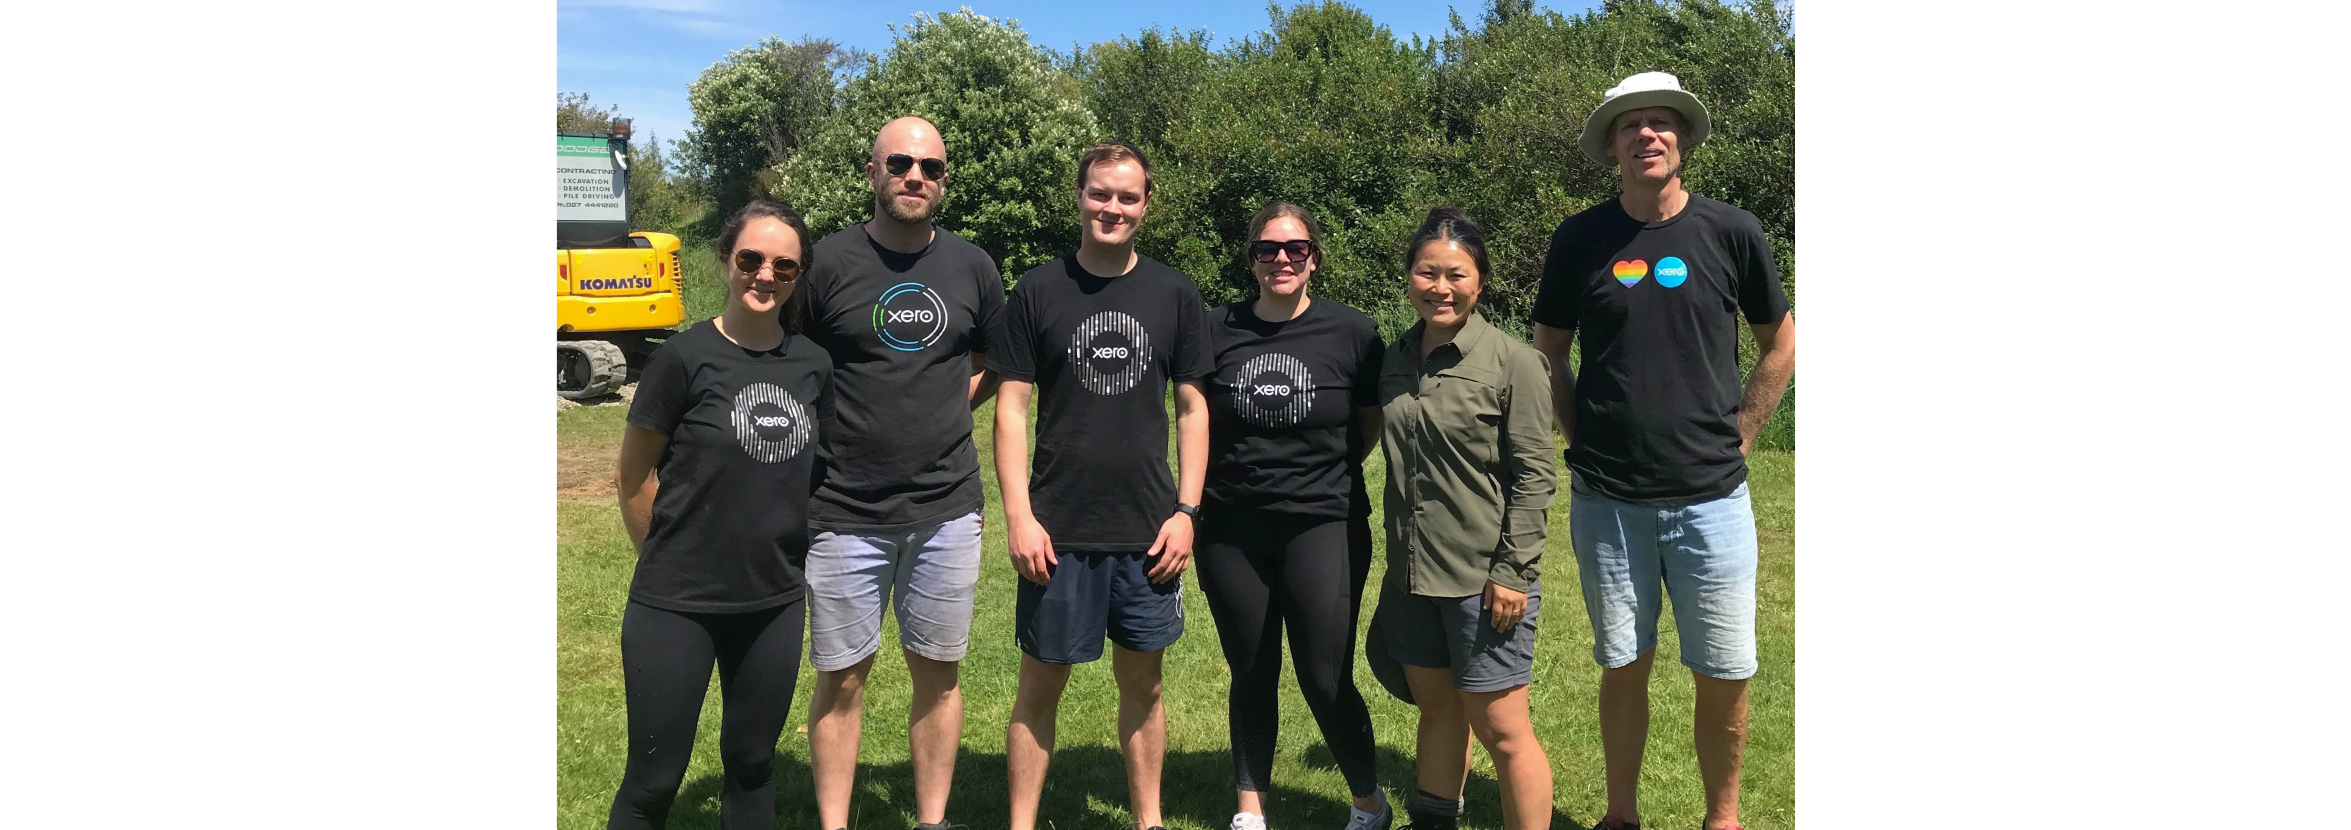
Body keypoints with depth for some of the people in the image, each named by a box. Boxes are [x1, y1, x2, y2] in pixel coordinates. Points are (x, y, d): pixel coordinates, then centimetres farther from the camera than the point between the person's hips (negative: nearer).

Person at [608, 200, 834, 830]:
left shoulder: (814, 366, 1)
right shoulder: (685, 357, -11)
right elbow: (633, 478, -3)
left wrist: (787, 557, 10)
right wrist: (670, 561, 6)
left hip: (775, 602, 4)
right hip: (676, 607, -4)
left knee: (752, 760, 17)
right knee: (654, 779, 6)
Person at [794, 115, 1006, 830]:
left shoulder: (972, 267, 5)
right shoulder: (830, 262, -4)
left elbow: (996, 365, 17)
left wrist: (946, 409, 4)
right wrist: (842, 429, -4)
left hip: (946, 509, 2)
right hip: (846, 510, -2)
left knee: (938, 672, 11)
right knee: (841, 678, 7)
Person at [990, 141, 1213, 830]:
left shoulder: (1174, 294, 4)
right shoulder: (1038, 291, 0)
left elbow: (1192, 407, 7)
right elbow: (1011, 406, -1)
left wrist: (1186, 510, 0)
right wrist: (1018, 515, -9)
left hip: (1148, 532, 2)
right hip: (1059, 530, -1)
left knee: (1142, 681, 12)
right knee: (1041, 684, 6)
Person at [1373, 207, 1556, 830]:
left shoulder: (1513, 362, -9)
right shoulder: (1395, 360, 8)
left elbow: (1534, 476, -10)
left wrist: (1512, 572, -14)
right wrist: (1398, 559, 15)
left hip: (1484, 579, -6)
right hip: (1411, 575, 6)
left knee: (1500, 728, 1)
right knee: (1437, 705, 19)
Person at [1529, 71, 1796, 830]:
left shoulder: (1731, 231, -1)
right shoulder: (1580, 240, 0)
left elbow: (1781, 344, 9)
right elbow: (1548, 354, 10)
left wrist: (1734, 439, 3)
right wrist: (1585, 442, 3)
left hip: (1712, 497, 0)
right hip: (1607, 501, 0)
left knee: (1724, 676, 5)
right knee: (1622, 667, 11)